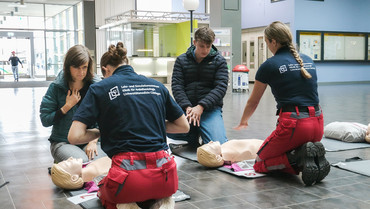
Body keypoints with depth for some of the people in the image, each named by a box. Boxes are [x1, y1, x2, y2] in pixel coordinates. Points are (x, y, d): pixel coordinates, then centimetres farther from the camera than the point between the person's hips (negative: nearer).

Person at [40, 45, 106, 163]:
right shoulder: (56, 87, 0)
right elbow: (45, 120, -2)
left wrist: (93, 141, -12)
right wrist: (67, 106, -9)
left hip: (89, 140, 1)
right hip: (63, 142, -1)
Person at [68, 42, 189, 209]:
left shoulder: (100, 89, 2)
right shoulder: (157, 86, 11)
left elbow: (74, 137, -5)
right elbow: (184, 127, 18)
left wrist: (100, 132, 13)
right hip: (165, 180, 4)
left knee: (104, 193, 33)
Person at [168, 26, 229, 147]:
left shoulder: (219, 61, 8)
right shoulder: (181, 60, 12)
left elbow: (221, 87, -3)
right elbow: (176, 86, 3)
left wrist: (201, 106, -17)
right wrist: (187, 107, -15)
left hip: (210, 108, -1)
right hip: (186, 107, 2)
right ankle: (193, 135, 4)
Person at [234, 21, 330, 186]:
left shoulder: (269, 65, -1)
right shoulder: (308, 60, 15)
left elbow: (253, 102, 11)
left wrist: (242, 123, 30)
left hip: (293, 125, -6)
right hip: (317, 124, 7)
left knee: (260, 163, 13)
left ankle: (300, 156, -11)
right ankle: (313, 157, -2)